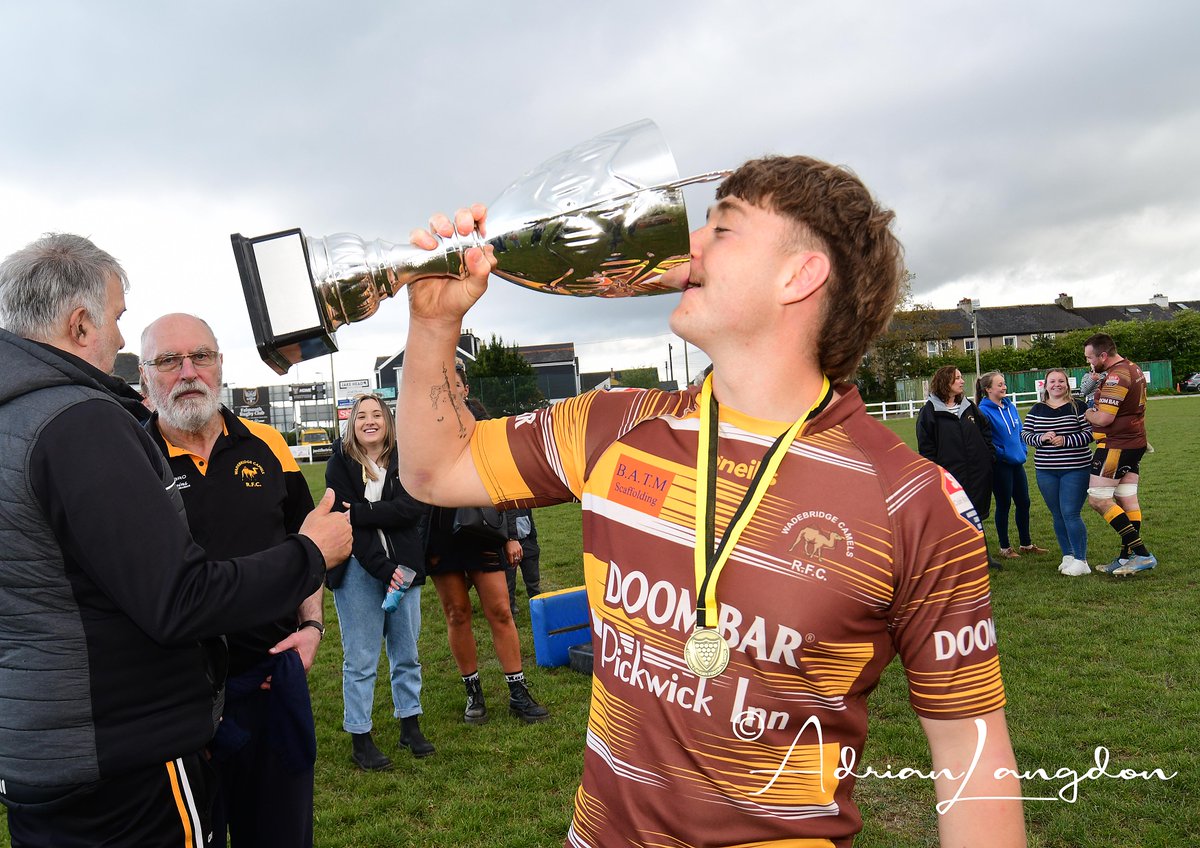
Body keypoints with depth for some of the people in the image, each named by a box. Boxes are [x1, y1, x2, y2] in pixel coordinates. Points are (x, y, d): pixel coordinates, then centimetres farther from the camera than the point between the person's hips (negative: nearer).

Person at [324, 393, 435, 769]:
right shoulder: (340, 464, -3)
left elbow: (413, 507, -12)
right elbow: (347, 523, -11)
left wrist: (359, 513, -19)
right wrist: (382, 568, -18)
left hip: (403, 566, 3)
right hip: (357, 570, -3)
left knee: (406, 653, 12)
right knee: (360, 659, 1)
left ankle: (410, 725, 27)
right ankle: (360, 740, 13)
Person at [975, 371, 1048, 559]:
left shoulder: (1010, 406, 7)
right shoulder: (984, 411, -15)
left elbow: (1020, 430, 17)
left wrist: (1022, 450, 8)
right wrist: (1001, 453, -14)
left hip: (1017, 462, 7)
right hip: (1000, 465, -7)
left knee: (1023, 503, 13)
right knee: (1004, 505, 3)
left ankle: (1026, 544, 27)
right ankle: (1004, 548, 16)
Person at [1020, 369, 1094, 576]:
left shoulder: (1077, 407, -2)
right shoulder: (1037, 409, 9)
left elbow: (1090, 432, -7)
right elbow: (1024, 433, 7)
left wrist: (1066, 440, -18)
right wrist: (1041, 438, -12)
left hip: (1075, 469, -4)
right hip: (1046, 471, 4)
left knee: (1070, 513, -9)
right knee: (1057, 515, 10)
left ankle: (1080, 560, 2)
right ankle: (1067, 556, 23)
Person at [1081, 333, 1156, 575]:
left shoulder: (1116, 377, -20)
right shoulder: (1133, 369, 14)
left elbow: (1104, 419, -24)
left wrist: (1088, 415, -4)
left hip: (1117, 445, -10)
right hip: (1135, 443, 10)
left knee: (1098, 499, -7)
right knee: (1128, 500, 11)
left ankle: (1142, 553, -8)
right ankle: (1127, 557, 15)